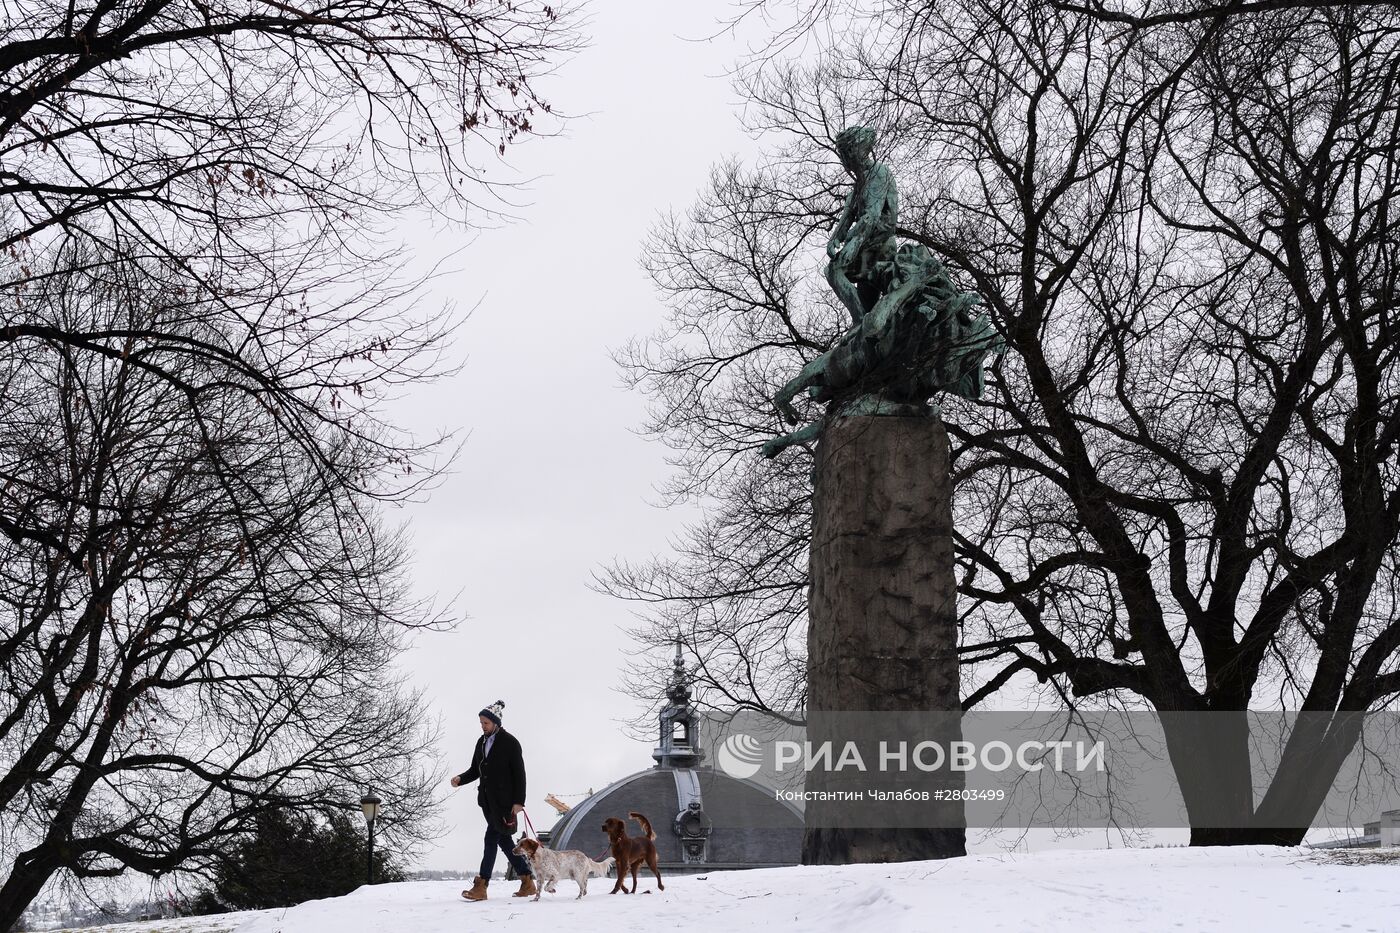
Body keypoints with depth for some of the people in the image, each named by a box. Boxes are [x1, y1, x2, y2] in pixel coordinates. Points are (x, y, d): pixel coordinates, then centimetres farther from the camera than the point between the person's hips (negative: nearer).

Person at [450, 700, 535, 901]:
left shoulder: (509, 742, -9)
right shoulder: (482, 742, 12)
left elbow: (519, 773, -10)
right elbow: (475, 770, 17)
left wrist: (519, 801, -15)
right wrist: (461, 779, -4)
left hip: (503, 801, -8)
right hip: (487, 799, 8)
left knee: (492, 837, -12)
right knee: (504, 840, 10)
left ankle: (480, 886, -14)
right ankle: (527, 881, 18)